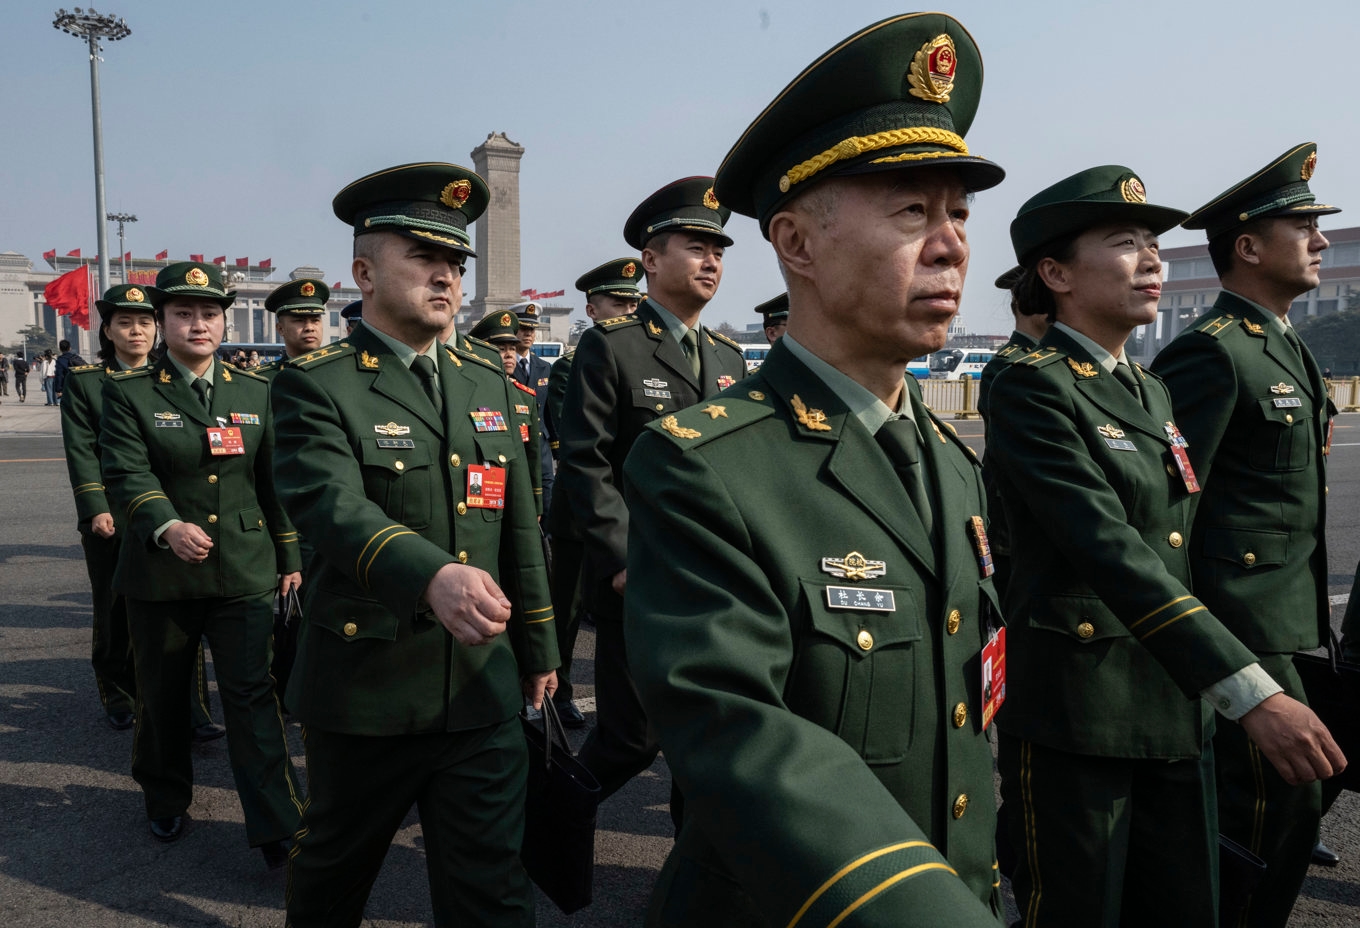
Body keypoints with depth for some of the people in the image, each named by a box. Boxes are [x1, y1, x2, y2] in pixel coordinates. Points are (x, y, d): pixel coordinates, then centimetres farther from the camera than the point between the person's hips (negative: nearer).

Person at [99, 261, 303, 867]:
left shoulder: (256, 393, 7)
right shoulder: (129, 392, -2)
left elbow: (275, 482, 10)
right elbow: (127, 474, -15)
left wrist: (290, 556, 10)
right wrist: (168, 527, -33)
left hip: (245, 572, 1)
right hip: (160, 573, 0)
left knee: (252, 696, -3)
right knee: (162, 696, 16)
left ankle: (278, 831, 1)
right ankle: (165, 800, 39)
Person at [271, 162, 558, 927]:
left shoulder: (491, 387, 9)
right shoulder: (316, 387, -8)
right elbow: (334, 506, -27)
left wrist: (539, 648, 16)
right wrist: (432, 575, -44)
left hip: (482, 688, 4)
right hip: (366, 691, -3)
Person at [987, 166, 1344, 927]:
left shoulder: (1154, 391, 13)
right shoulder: (1032, 388, -14)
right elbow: (1110, 551, -25)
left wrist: (1209, 689, 16)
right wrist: (1251, 694, -29)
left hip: (1181, 711, 8)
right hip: (1077, 715, -7)